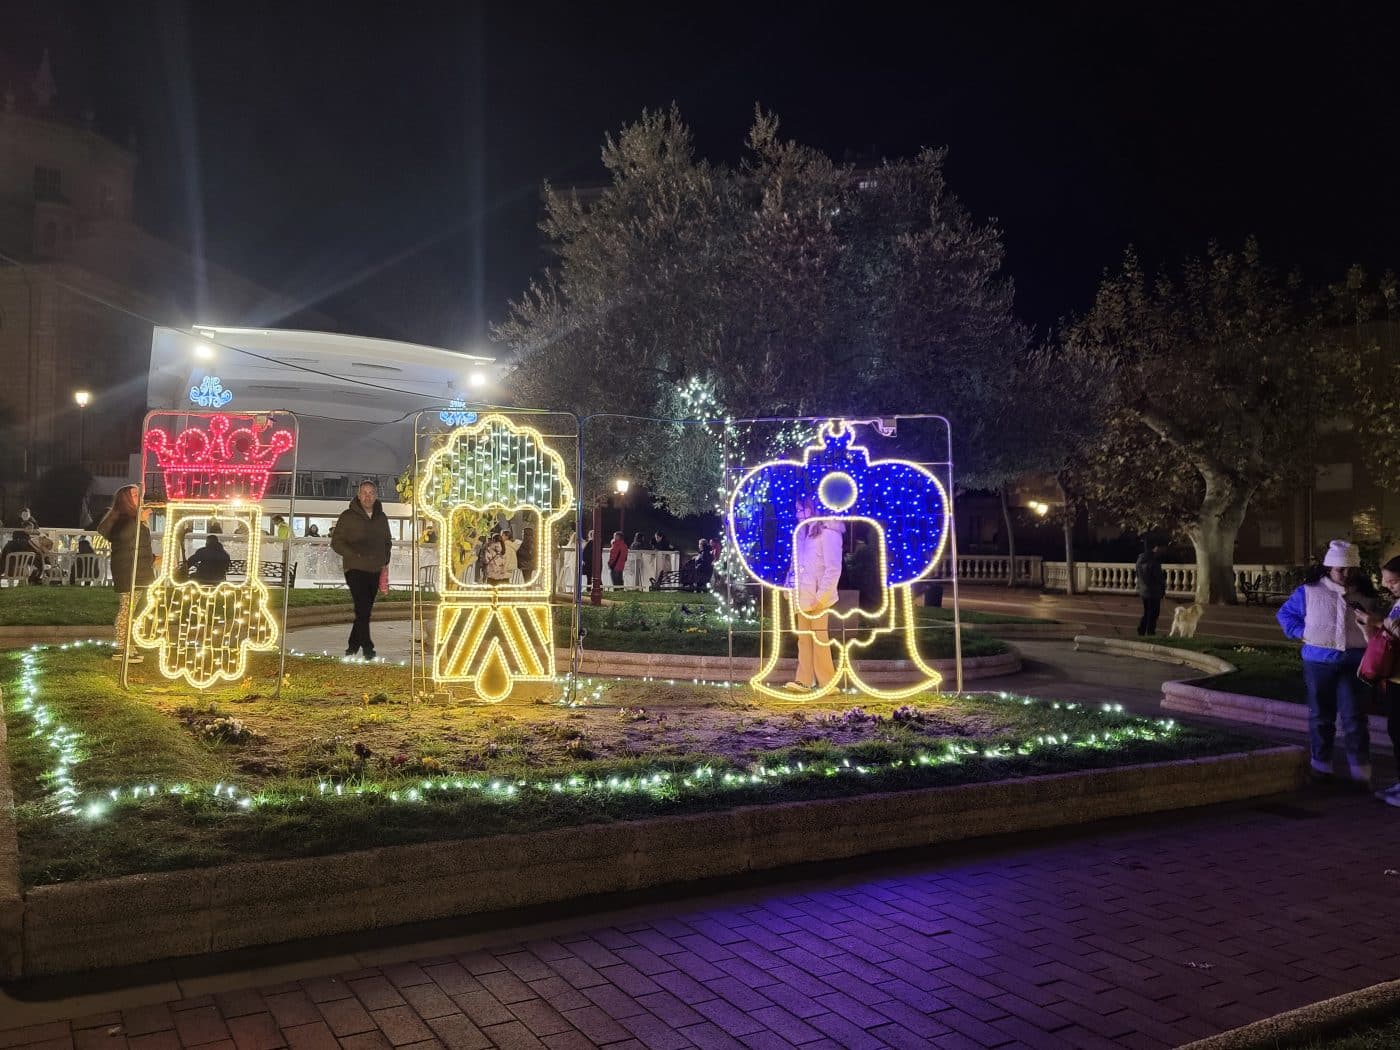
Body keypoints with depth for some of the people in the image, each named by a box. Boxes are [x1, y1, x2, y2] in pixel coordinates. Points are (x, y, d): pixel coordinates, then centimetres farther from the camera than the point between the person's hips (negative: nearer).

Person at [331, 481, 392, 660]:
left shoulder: (381, 517, 12)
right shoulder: (348, 516, -3)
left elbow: (387, 542, 23)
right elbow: (336, 542, -4)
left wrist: (385, 562, 8)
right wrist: (355, 555, -17)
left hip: (375, 571, 5)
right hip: (356, 569, -5)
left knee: (366, 610, 8)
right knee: (362, 608, -14)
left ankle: (353, 646, 19)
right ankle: (367, 647, -7)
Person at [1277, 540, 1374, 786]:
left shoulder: (1364, 594, 6)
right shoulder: (1309, 591, 0)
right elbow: (1285, 614, 10)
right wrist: (1302, 632, -4)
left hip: (1354, 662, 0)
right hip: (1319, 661, 0)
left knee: (1354, 716, -4)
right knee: (1321, 714, 10)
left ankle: (1361, 768, 1)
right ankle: (1321, 763, 21)